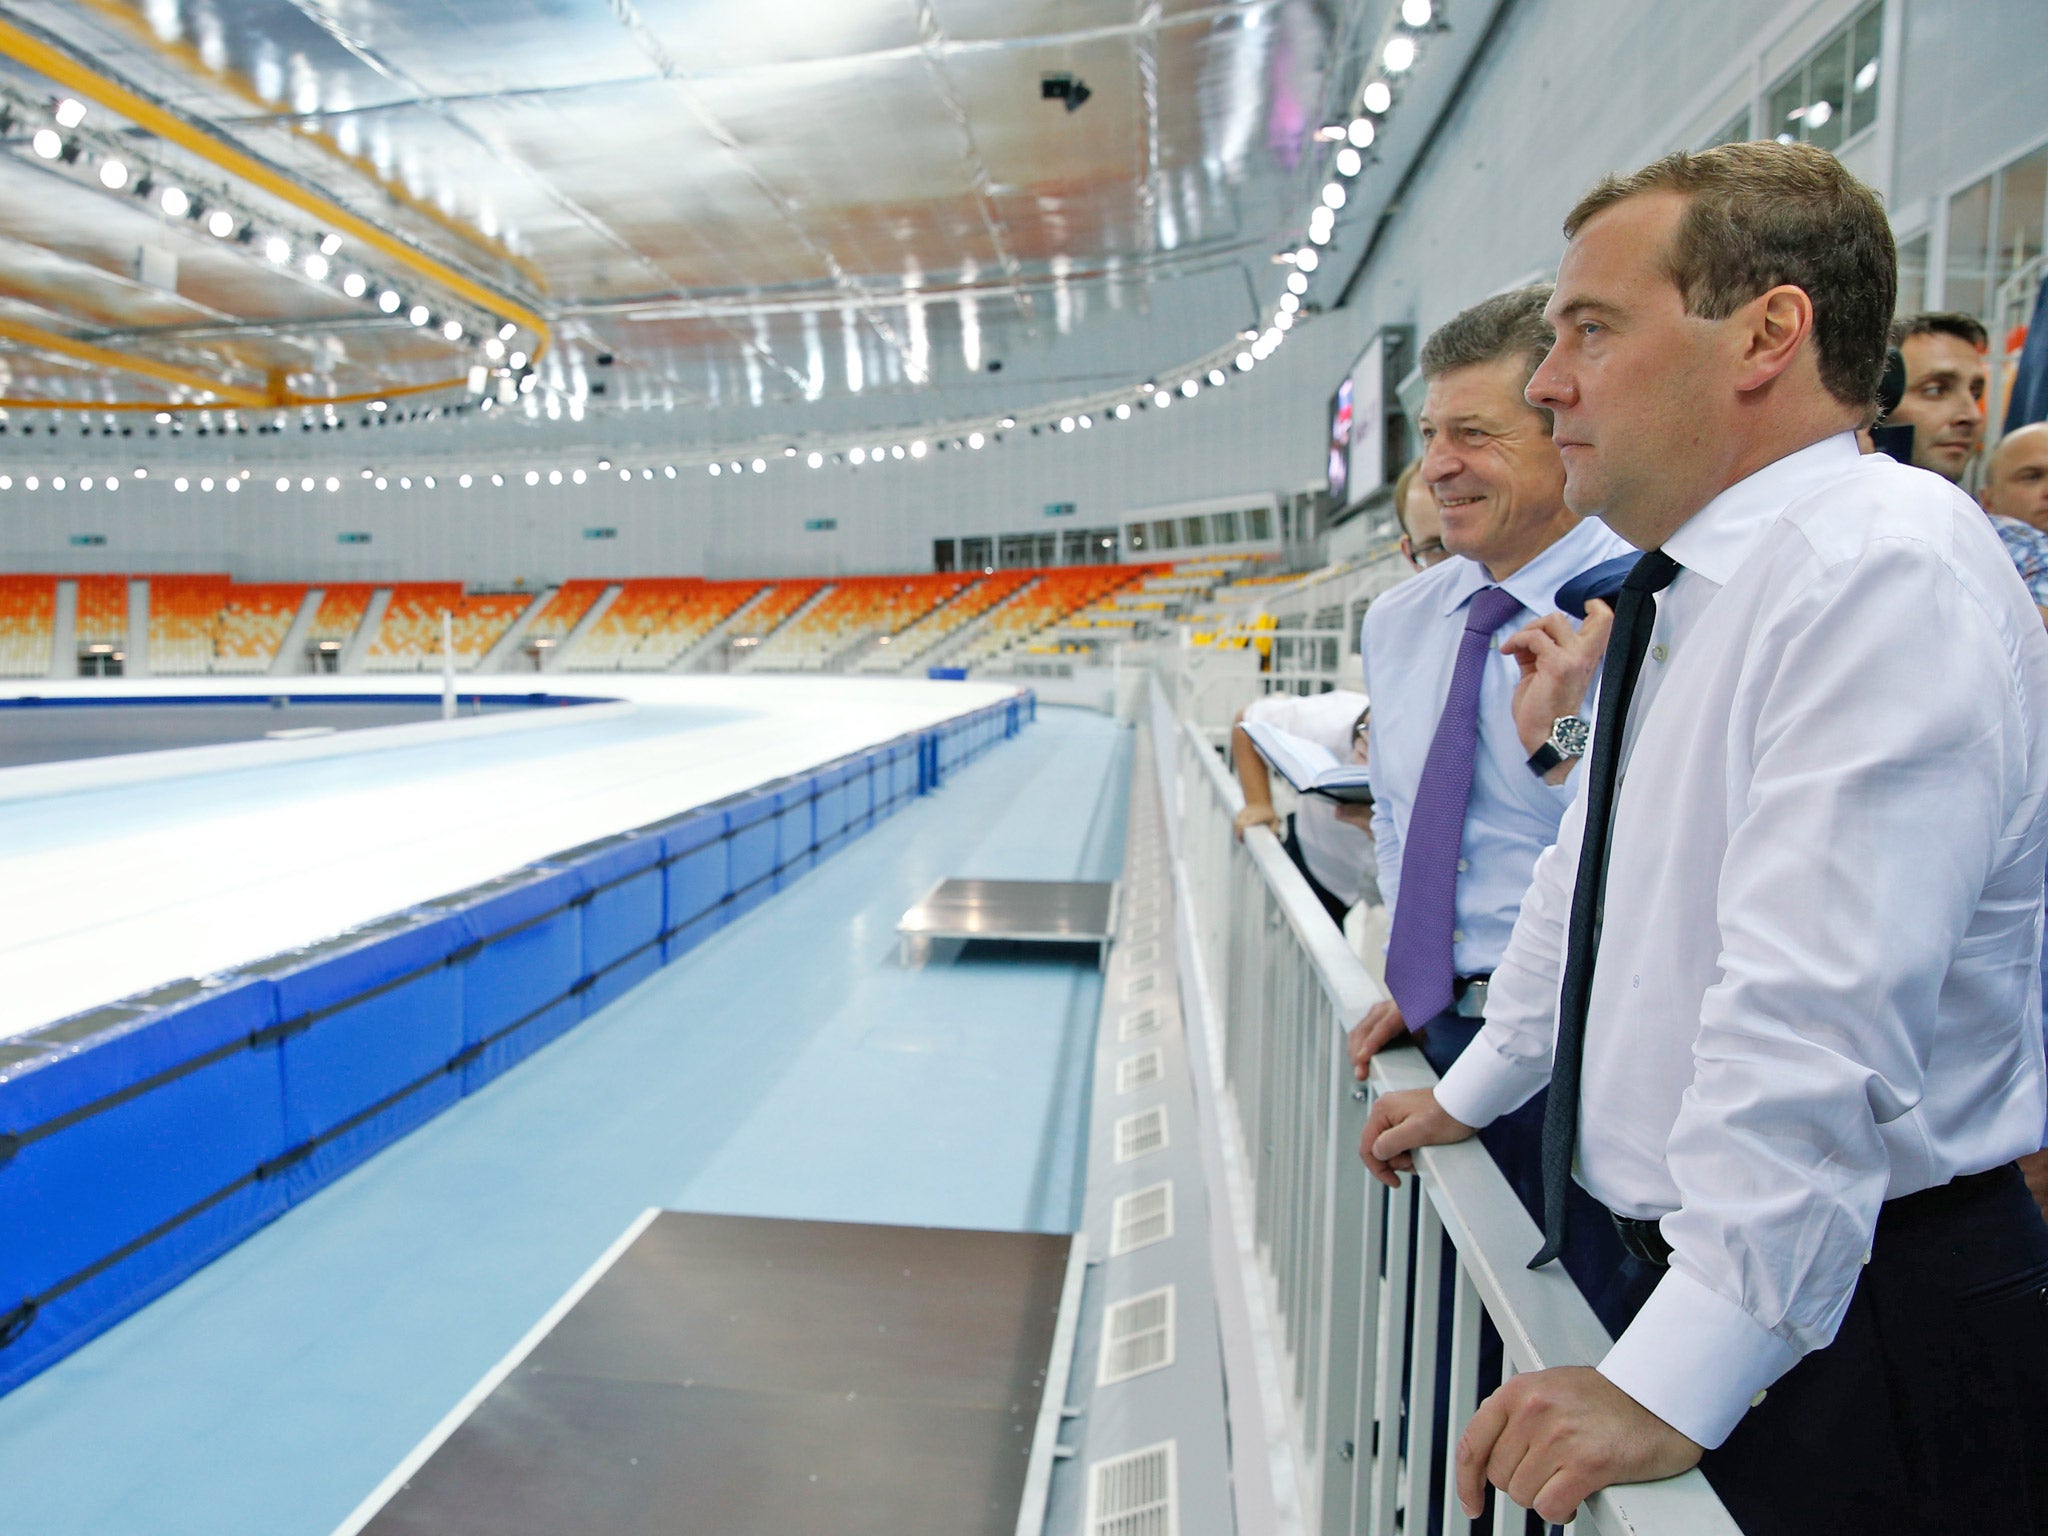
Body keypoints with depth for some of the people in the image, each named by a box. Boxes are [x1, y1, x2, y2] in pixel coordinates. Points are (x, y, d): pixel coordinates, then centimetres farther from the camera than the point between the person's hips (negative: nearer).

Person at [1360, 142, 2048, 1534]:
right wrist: (1472, 1092, 26)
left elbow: (1815, 1025, -30)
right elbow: (1589, 881, 18)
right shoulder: (1687, 593, 9)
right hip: (1692, 1267, 8)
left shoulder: (1888, 573, -22)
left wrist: (1670, 1384, -28)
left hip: (1853, 1307, -8)